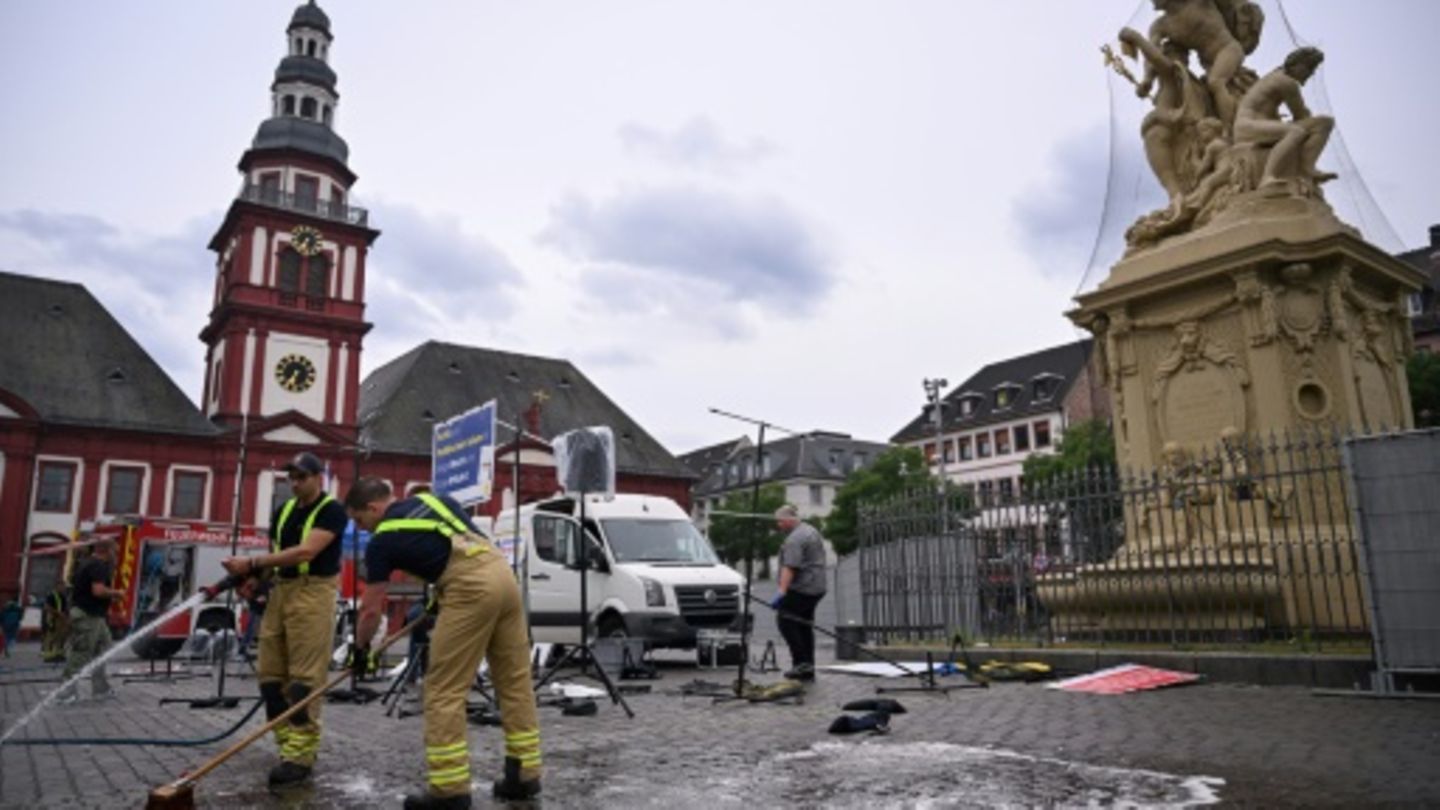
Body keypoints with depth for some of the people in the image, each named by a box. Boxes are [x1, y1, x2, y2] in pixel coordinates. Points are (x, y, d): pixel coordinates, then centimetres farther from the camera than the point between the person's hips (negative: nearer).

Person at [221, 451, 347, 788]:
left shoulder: (332, 510, -8)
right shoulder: (283, 511, 16)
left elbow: (306, 552, -19)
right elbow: (275, 552, 20)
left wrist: (252, 562, -20)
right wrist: (253, 576, -1)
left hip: (312, 594, -8)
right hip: (280, 591, 8)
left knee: (304, 678, -8)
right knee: (270, 674, 8)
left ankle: (300, 755, -3)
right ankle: (289, 742, 19)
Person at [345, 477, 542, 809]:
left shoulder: (383, 539, 7)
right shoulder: (433, 499, 23)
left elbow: (371, 608, 12)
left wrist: (360, 649, 29)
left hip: (470, 588, -7)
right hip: (502, 575, 8)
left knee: (445, 691, 3)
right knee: (516, 681, 13)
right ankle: (525, 774, 21)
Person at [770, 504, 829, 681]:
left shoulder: (795, 538, -16)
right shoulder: (811, 531, 18)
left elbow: (789, 568, -25)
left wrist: (781, 592, -30)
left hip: (801, 588, -10)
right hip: (817, 588, 10)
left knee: (785, 620, -5)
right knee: (804, 625, 11)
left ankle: (801, 661, -8)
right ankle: (808, 669, 12)